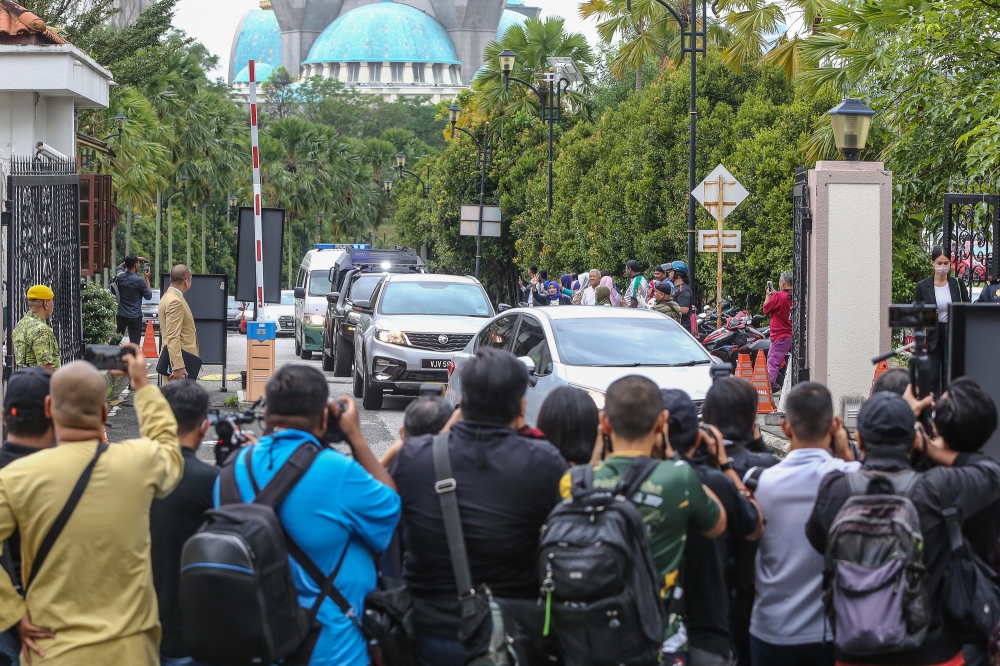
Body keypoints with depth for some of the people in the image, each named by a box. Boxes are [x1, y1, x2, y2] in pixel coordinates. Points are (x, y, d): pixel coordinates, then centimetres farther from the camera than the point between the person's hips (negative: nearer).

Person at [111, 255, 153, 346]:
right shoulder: (139, 281, -16)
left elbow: (121, 266, 25)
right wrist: (147, 279, 2)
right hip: (135, 317, -6)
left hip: (121, 315, 6)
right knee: (134, 344, -5)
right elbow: (149, 296, -3)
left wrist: (136, 259, 21)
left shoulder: (120, 276, 0)